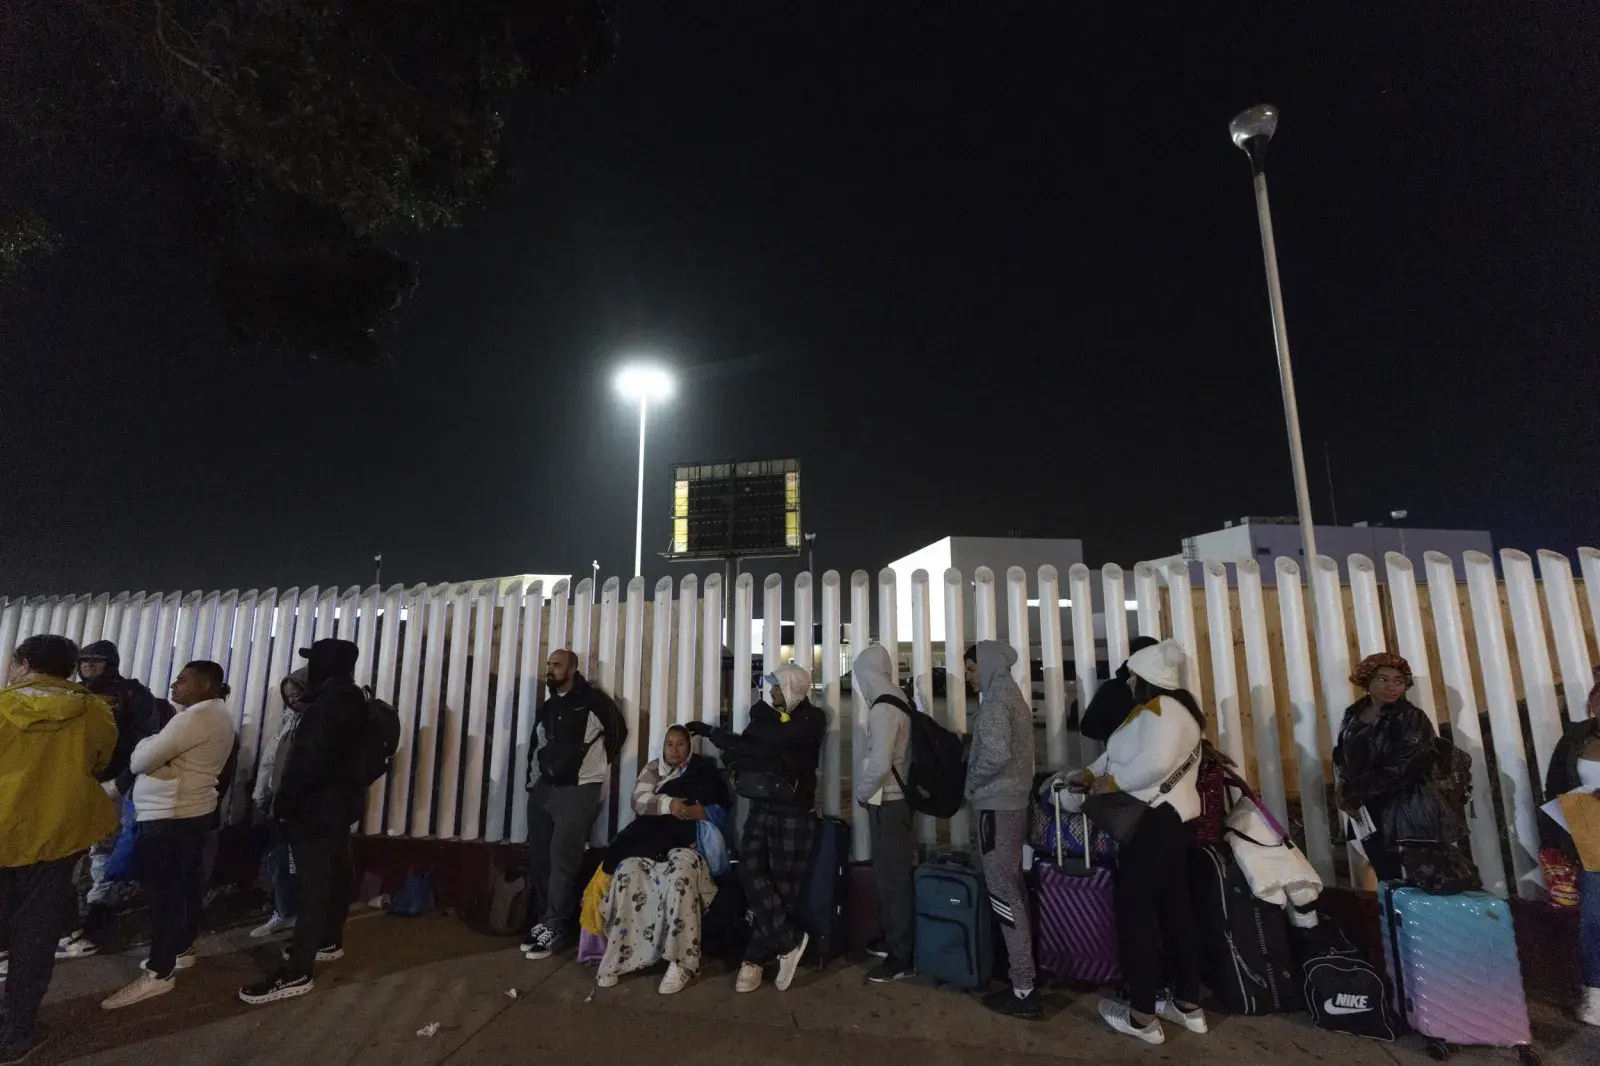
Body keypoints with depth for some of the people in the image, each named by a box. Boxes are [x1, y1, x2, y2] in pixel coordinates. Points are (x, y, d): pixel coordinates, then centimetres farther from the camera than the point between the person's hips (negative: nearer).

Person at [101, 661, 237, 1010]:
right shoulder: (218, 713, 12)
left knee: (163, 891, -4)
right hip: (193, 811, 10)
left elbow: (140, 761, -17)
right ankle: (182, 949, 29)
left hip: (169, 816, -10)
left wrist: (146, 742, 2)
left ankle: (159, 973, 2)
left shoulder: (196, 717, -21)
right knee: (186, 884, 18)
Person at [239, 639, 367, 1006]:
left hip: (315, 807, -11)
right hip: (339, 802, 11)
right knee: (335, 875, 20)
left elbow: (308, 761, -24)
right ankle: (330, 941, 34)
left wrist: (284, 802, -14)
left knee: (311, 886, -9)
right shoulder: (349, 699, 12)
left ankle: (296, 973, -6)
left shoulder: (329, 704, -21)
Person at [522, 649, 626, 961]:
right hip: (543, 789, 7)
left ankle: (556, 928, -2)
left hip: (579, 789, -7)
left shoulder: (593, 700, -6)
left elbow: (617, 732, -1)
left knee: (562, 856, -11)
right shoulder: (547, 707, 16)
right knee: (539, 856, 10)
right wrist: (532, 780, 13)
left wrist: (596, 766, 1)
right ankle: (543, 921, 22)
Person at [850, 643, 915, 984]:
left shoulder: (882, 708, -20)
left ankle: (902, 958, 10)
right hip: (895, 798, 9)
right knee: (893, 874, 18)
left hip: (885, 802, -9)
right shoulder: (896, 701, 7)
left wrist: (859, 793, -9)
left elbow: (880, 764, -25)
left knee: (892, 878, 0)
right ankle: (894, 941, 31)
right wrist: (865, 789, 14)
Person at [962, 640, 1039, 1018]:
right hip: (1015, 801, 10)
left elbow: (996, 753, -26)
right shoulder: (1013, 697, 13)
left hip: (997, 805, -10)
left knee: (1002, 891, -4)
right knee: (1013, 886, 17)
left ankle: (1023, 989, 1)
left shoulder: (994, 702, -15)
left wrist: (972, 782, -11)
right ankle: (1024, 971, 28)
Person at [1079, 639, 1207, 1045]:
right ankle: (1188, 1004, 29)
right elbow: (1123, 749, 18)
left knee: (1135, 910, 0)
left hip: (1152, 821, -10)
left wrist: (1112, 781, -18)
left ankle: (1143, 1016, 9)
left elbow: (1154, 762, -33)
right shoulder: (1174, 707, 16)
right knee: (1175, 908, 17)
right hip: (1175, 816, 10)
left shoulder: (1159, 708, -18)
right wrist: (1089, 774, 13)